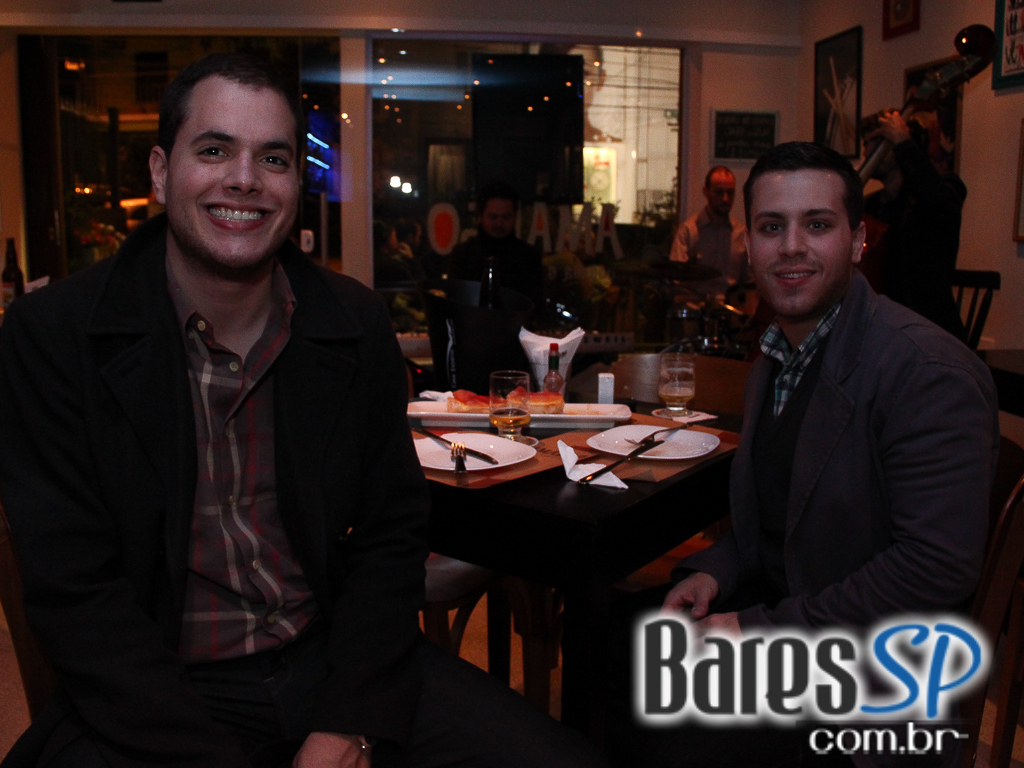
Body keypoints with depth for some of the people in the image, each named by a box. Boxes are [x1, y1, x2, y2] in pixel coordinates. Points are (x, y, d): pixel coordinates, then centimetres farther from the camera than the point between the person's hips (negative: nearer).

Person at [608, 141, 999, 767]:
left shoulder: (928, 371, -20)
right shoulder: (775, 359, 7)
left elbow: (940, 565, -25)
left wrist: (763, 629, -22)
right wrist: (713, 572, -3)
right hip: (771, 604, 8)